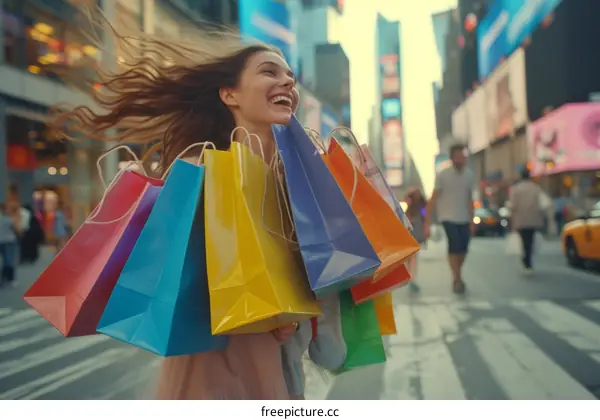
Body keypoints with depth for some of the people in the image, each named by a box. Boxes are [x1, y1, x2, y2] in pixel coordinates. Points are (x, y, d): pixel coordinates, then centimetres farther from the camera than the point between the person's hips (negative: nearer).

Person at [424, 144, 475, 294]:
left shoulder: (469, 175, 2)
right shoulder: (442, 175, -10)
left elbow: (470, 199, 11)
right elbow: (433, 199, -9)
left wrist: (472, 221, 10)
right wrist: (427, 223, -12)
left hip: (464, 219, 4)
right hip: (448, 217, -4)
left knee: (463, 249, 4)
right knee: (455, 245, -19)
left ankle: (456, 278, 25)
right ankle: (457, 279, -7)